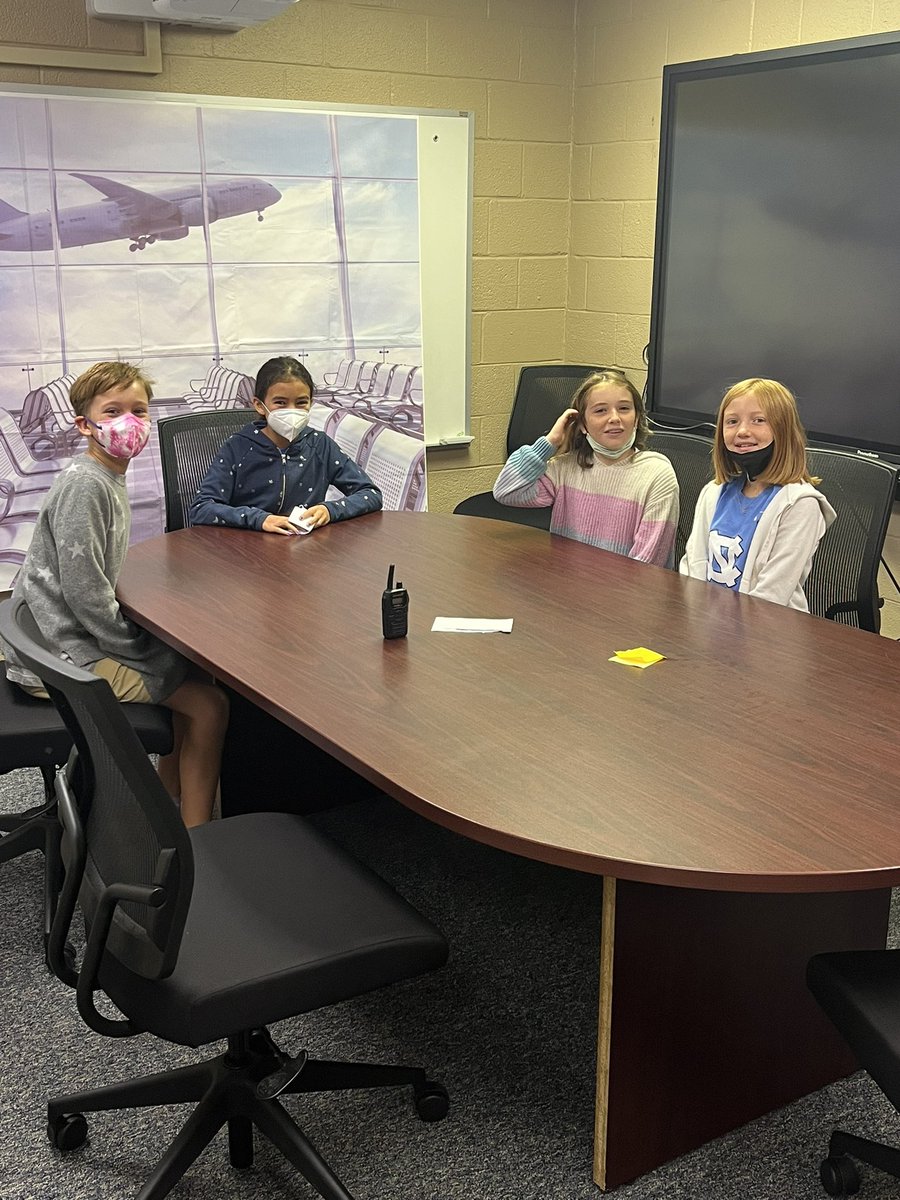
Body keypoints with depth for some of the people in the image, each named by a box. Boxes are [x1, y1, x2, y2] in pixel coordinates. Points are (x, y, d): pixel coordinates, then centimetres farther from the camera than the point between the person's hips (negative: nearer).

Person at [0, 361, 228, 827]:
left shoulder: (109, 478, 11)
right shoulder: (84, 484, -20)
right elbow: (84, 590, -23)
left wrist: (140, 637, 9)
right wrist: (137, 646, -13)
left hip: (81, 637, 10)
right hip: (61, 657, -10)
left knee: (191, 672, 20)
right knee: (209, 704, -10)